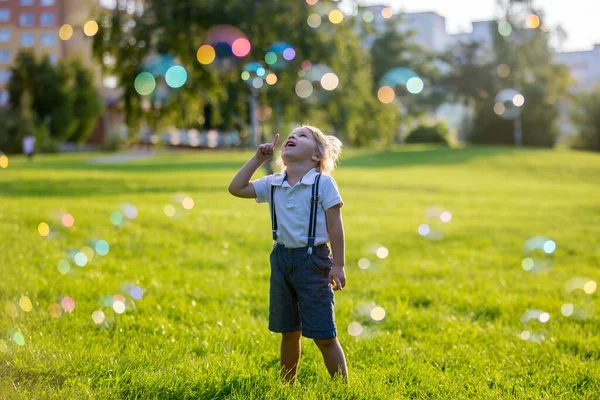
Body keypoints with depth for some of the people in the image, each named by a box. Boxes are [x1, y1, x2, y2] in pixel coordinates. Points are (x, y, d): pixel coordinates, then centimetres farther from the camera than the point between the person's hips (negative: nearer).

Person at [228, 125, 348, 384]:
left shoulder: (323, 184, -9)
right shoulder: (273, 185, 6)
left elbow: (335, 227, -10)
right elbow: (236, 188, 5)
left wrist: (338, 265, -13)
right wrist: (258, 159, 1)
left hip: (313, 260, -5)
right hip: (282, 259, 5)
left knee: (324, 336, -4)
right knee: (289, 333, 16)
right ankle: (287, 386, 29)